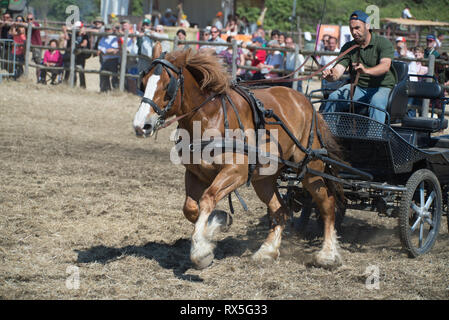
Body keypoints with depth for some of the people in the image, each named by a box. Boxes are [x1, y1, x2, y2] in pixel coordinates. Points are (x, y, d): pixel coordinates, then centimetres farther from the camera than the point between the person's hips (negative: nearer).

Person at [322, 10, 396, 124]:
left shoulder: (383, 43, -9)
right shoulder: (348, 47, 4)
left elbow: (385, 65, -28)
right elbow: (338, 69, -9)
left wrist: (366, 71, -49)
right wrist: (331, 76, -36)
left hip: (382, 87, -4)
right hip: (358, 87, 4)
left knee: (377, 101, -38)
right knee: (333, 97, -21)